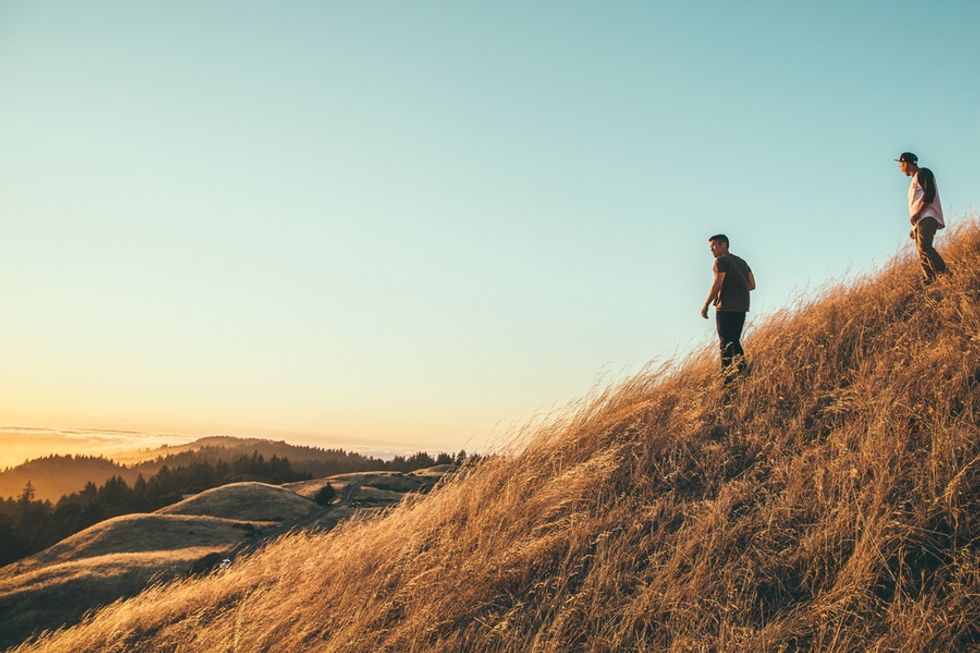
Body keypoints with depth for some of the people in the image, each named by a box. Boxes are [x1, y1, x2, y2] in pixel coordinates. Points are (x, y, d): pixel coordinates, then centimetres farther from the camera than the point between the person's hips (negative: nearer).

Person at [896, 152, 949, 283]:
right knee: (923, 256, -2)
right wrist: (914, 227, 21)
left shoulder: (923, 173, 3)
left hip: (927, 217, -10)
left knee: (924, 247, -27)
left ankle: (945, 275, -33)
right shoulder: (914, 181, 30)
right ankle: (931, 281, -10)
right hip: (919, 221, 10)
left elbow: (929, 193, -12)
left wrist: (917, 213, -17)